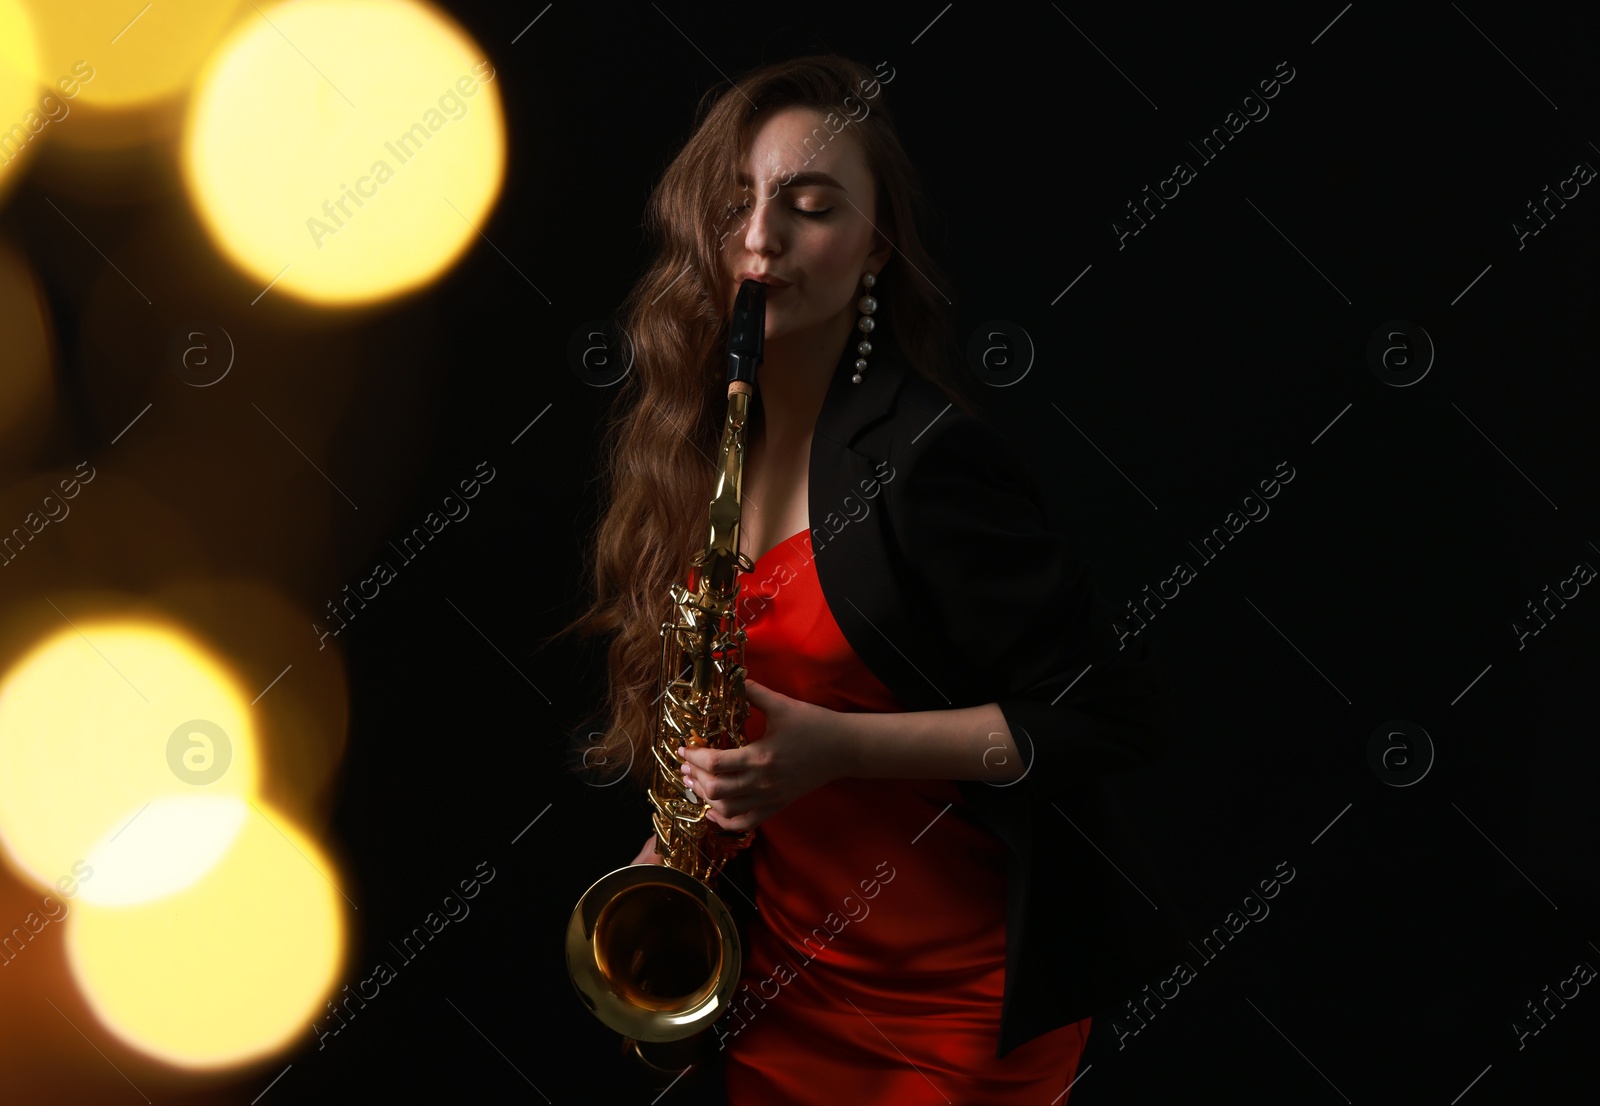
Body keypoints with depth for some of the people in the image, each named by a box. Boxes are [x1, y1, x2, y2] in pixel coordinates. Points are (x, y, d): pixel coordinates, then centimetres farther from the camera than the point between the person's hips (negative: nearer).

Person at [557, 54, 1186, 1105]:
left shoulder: (925, 456, -21)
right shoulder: (687, 431, 1)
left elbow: (1123, 709, -20)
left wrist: (841, 747, -25)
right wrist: (677, 830, 1)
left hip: (954, 995, -6)